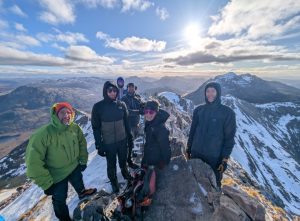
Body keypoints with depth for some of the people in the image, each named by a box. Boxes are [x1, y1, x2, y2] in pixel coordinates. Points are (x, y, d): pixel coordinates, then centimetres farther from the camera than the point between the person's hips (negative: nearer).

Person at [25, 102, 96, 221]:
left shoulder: (75, 128, -18)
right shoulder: (43, 134, -33)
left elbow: (82, 144, -1)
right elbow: (34, 162, -27)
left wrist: (83, 161, 3)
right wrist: (46, 183, -21)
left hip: (75, 167, 5)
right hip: (57, 175, -4)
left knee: (79, 185, 33)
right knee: (60, 199, 19)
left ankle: (82, 193, 67)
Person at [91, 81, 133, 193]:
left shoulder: (121, 104, -4)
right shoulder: (98, 107, -13)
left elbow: (126, 123, 3)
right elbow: (96, 127, -7)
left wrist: (130, 138, 6)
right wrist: (99, 145, -7)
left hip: (122, 140, 3)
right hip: (108, 143, -2)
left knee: (123, 160, 23)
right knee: (111, 164, 16)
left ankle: (125, 172, 53)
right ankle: (113, 182, 43)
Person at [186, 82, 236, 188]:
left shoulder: (227, 113, -8)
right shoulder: (199, 110, 1)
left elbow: (229, 138, -6)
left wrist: (225, 158, -7)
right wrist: (188, 149, 9)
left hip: (215, 157, -3)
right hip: (196, 153, 3)